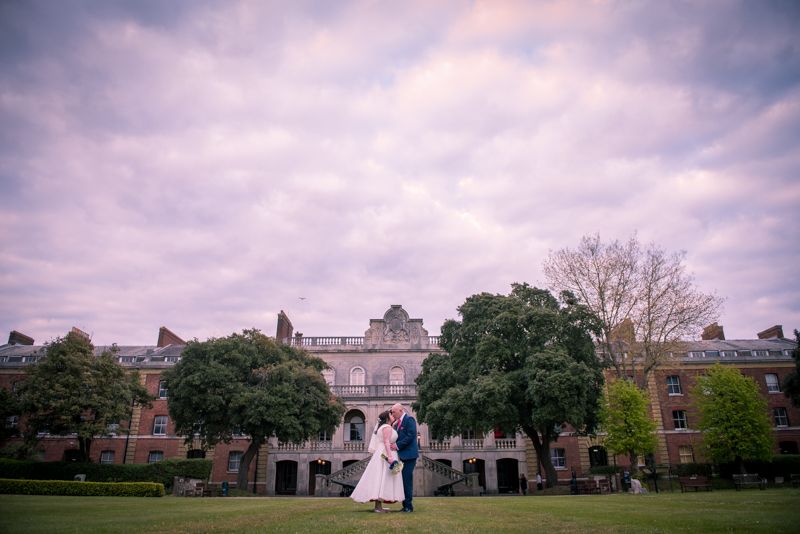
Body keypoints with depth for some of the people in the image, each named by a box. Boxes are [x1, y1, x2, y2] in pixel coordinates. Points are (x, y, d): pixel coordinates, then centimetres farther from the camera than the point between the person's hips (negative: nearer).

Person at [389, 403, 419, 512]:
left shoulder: (409, 419, -9)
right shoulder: (398, 423, 18)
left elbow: (411, 436, -18)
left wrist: (397, 445, -16)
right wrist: (394, 445, 4)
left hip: (409, 454, -9)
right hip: (402, 455, 9)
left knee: (407, 480, -8)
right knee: (403, 480, 9)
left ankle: (408, 505, -1)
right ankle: (405, 505, 14)